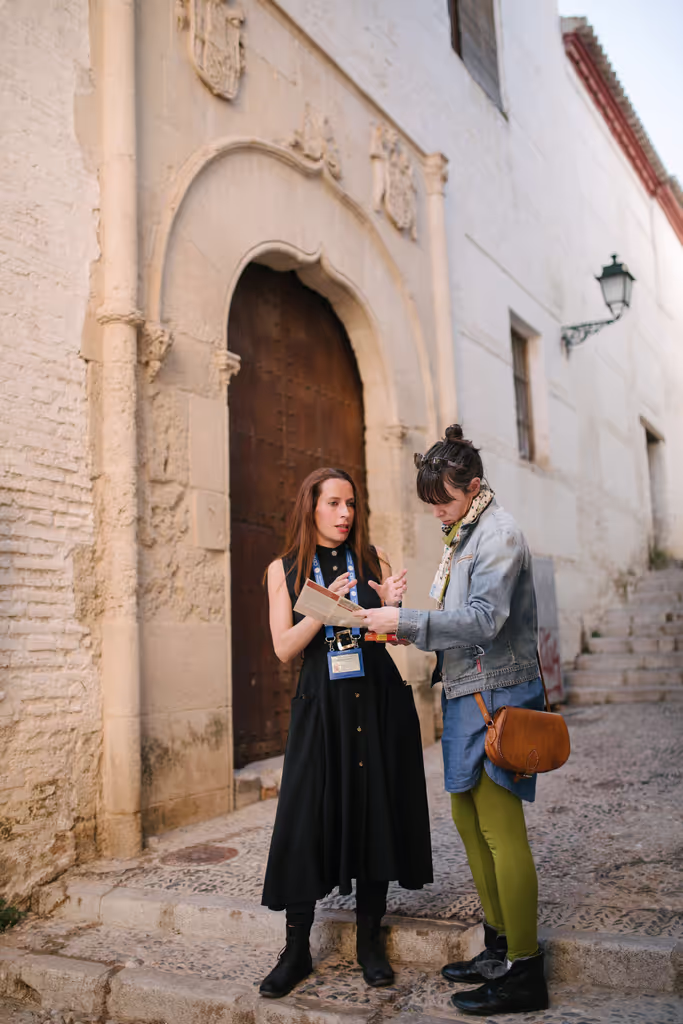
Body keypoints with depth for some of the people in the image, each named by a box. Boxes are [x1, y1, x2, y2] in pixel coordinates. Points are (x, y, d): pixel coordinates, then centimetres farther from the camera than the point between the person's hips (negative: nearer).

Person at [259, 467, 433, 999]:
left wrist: (393, 606, -17)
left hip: (378, 700, 1)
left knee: (374, 812, 5)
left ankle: (369, 940, 21)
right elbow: (284, 647, -3)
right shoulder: (285, 570, 4)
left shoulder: (372, 558, 6)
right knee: (305, 818, -1)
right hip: (321, 707, -1)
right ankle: (297, 949, 13)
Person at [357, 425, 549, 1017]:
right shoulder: (462, 535, 16)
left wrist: (406, 621, -20)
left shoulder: (498, 534, -12)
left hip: (496, 693, -10)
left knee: (500, 827, -6)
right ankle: (499, 948, 26)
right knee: (468, 817, 14)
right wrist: (409, 631, 6)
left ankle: (525, 974, 5)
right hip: (467, 692, 10)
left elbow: (484, 619, -22)